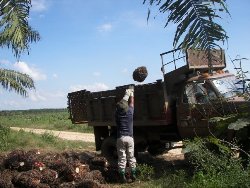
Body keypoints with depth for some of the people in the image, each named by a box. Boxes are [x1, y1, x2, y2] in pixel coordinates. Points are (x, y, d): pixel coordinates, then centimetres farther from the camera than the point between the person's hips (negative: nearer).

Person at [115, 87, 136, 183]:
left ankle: (122, 177, 4)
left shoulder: (117, 113, -2)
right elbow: (131, 103, 15)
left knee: (122, 158, 3)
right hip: (129, 138, 0)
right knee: (131, 157, 10)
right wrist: (131, 94, 30)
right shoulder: (130, 112, -3)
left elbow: (121, 103, 15)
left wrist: (126, 95, 27)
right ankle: (133, 175, 12)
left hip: (120, 138, 0)